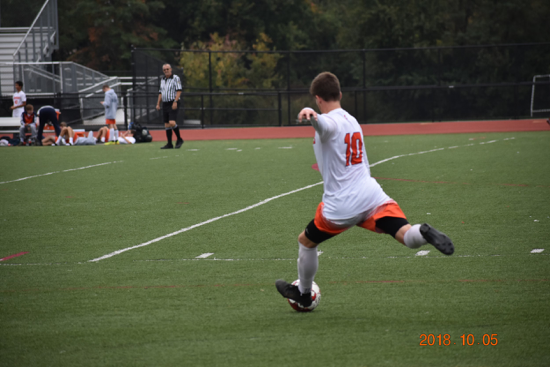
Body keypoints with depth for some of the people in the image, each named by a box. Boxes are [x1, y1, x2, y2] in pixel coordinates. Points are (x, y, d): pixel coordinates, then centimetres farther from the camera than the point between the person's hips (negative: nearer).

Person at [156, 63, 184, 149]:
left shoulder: (175, 78, -5)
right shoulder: (162, 80, 16)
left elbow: (179, 91, -12)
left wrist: (175, 102, -20)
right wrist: (158, 104, 14)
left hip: (173, 103, -7)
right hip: (165, 104, 7)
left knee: (172, 122, -18)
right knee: (167, 124, 4)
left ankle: (179, 139, -1)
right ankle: (169, 144, 7)